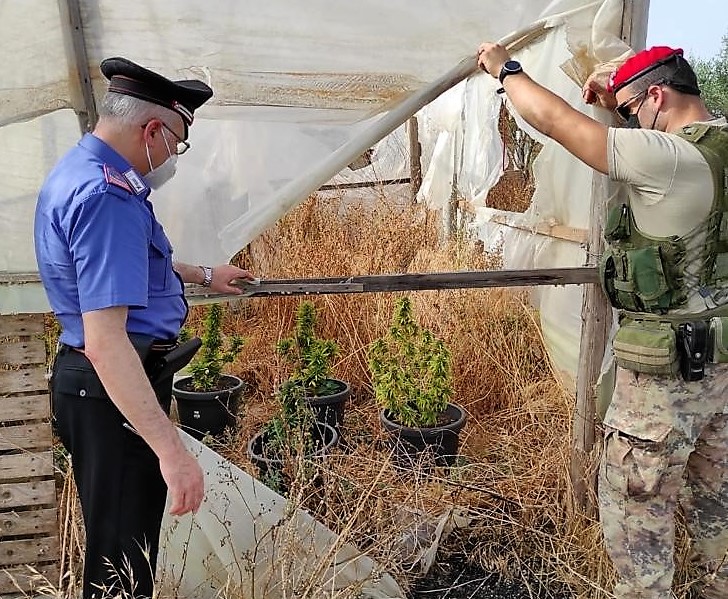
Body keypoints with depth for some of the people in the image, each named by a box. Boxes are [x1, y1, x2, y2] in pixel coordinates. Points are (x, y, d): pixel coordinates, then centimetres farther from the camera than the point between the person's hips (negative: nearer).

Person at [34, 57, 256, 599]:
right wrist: (171, 449, -34)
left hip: (92, 384, 10)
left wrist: (202, 276, 36)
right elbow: (104, 343, -33)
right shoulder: (108, 197, -26)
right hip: (116, 393, -10)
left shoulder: (79, 169, 9)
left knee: (113, 536, 28)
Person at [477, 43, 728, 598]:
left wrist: (506, 69, -1)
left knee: (636, 503, 8)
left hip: (667, 368, -9)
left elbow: (556, 120, -17)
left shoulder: (667, 158, -21)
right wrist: (618, 102, 14)